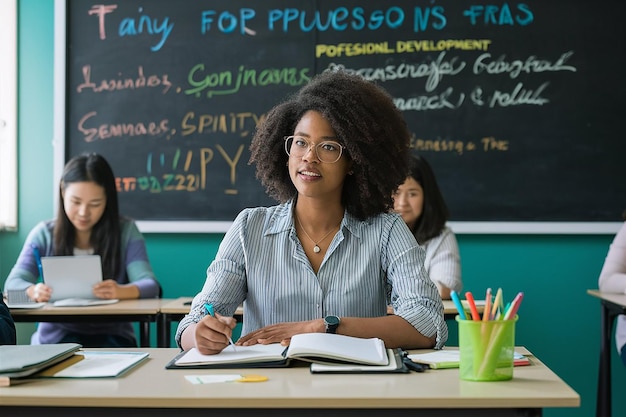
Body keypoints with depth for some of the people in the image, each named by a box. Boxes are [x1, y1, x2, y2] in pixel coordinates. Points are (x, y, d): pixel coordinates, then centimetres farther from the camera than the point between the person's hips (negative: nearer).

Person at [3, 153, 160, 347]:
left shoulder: (126, 231, 2)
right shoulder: (44, 234, 6)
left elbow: (149, 285, -9)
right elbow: (14, 283, -4)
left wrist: (121, 291, -34)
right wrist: (33, 291, -30)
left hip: (111, 336, 0)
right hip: (57, 336, 0)